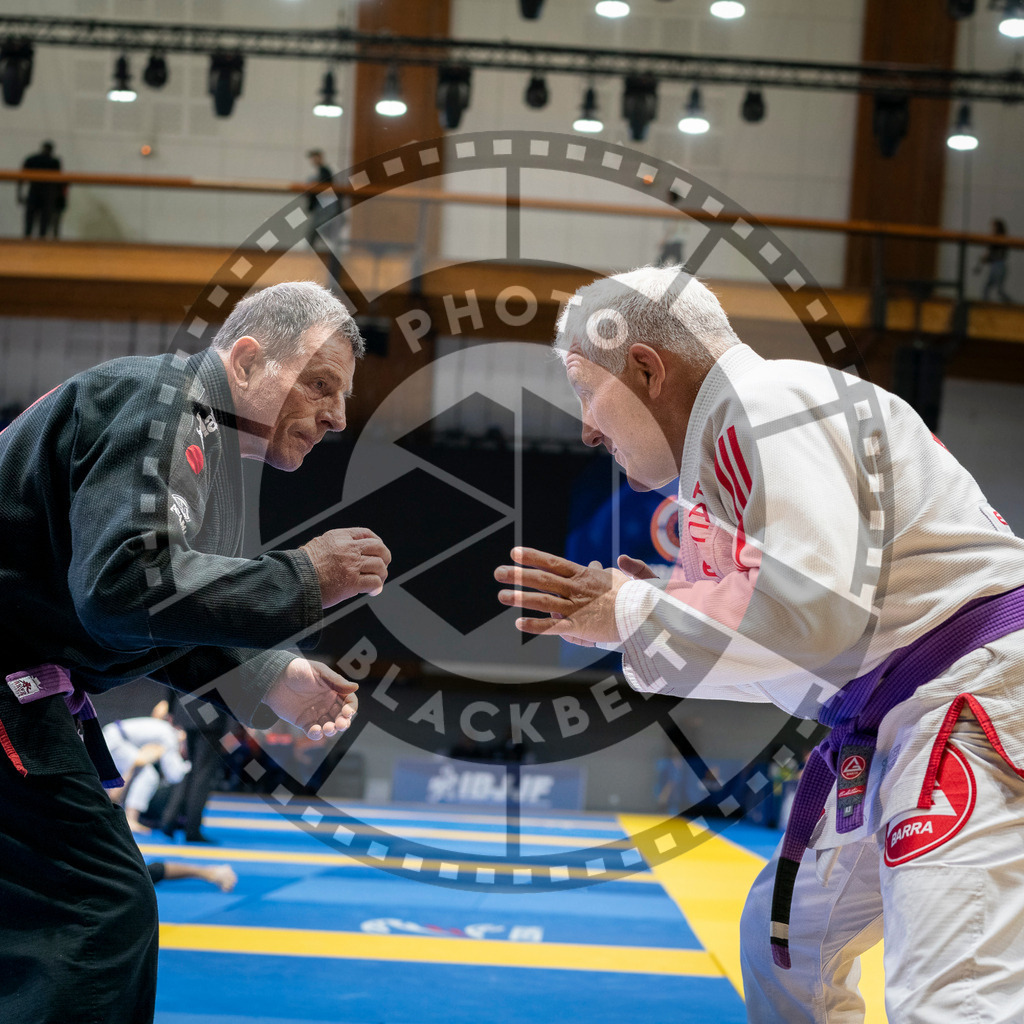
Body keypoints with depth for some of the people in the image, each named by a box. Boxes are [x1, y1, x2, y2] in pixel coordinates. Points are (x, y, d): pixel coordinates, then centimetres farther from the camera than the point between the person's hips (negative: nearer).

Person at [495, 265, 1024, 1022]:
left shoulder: (765, 403, -14)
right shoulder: (729, 427, 18)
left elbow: (816, 606, -27)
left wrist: (632, 612, -16)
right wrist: (607, 607, 12)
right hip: (898, 718, 11)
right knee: (785, 940, 25)